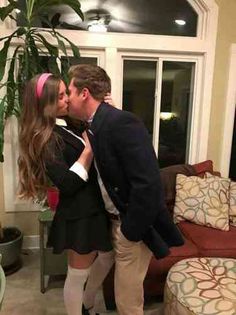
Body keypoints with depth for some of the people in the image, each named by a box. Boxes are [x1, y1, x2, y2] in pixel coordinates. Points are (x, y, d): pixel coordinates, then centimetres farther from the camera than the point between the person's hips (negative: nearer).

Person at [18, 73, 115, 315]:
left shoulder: (68, 126, 7)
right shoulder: (45, 139, -18)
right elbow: (67, 184, -25)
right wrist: (89, 148, -21)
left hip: (94, 206, 10)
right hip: (79, 215, -9)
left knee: (107, 258, 26)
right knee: (78, 275, 12)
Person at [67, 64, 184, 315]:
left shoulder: (122, 122, -24)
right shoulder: (94, 125, 5)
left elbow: (148, 183, -29)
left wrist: (131, 231, -20)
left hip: (133, 225, -8)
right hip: (116, 220, 8)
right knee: (124, 292, 27)